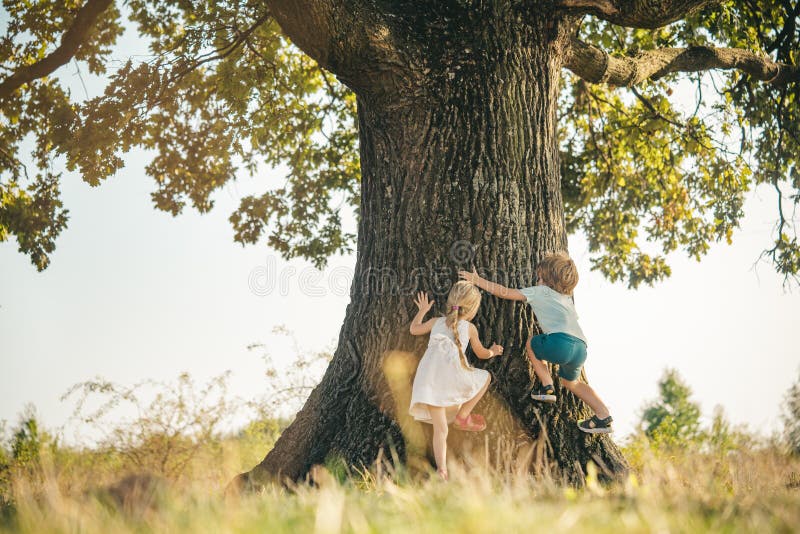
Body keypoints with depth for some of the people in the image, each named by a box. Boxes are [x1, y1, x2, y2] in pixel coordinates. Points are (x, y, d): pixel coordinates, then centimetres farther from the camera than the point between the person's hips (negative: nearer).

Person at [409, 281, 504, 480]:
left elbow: (414, 329, 41)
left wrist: (422, 311, 56)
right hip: (452, 375, -3)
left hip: (427, 379, 4)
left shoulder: (436, 322, 25)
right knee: (485, 376, 24)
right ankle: (462, 416, 16)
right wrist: (492, 352, 52)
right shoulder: (469, 328, 17)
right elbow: (481, 353, 31)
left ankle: (441, 469, -12)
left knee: (440, 429, 4)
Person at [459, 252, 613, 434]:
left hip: (561, 342, -7)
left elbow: (504, 292, 14)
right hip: (581, 348, 7)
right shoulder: (567, 298, 33)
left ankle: (547, 387, 12)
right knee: (571, 381, 31)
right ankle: (603, 416, 20)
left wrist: (477, 280, 22)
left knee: (531, 343, 23)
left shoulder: (540, 292, 15)